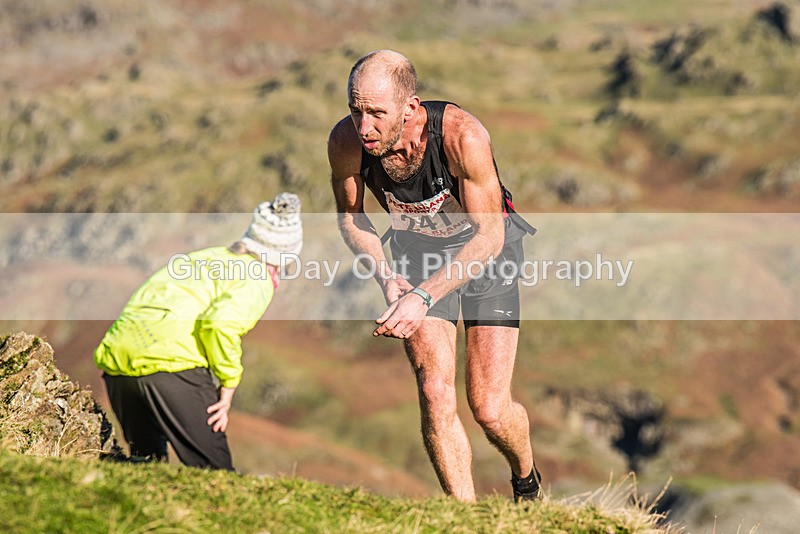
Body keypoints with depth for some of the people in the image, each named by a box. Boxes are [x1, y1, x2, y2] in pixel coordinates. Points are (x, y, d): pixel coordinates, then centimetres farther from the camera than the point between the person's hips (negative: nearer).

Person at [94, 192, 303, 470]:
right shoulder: (256, 280, 6)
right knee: (215, 470, -3)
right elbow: (221, 322, -13)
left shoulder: (205, 256, 30)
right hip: (171, 362, -7)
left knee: (147, 459, 20)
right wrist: (228, 387, -5)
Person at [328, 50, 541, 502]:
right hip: (418, 252, 3)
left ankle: (527, 481, 28)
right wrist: (387, 278, -19)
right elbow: (350, 214, -3)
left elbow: (489, 236, -29)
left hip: (486, 251, -3)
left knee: (490, 409, -7)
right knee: (435, 393, -15)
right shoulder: (346, 142, -24)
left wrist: (424, 296, -38)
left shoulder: (463, 137, -36)